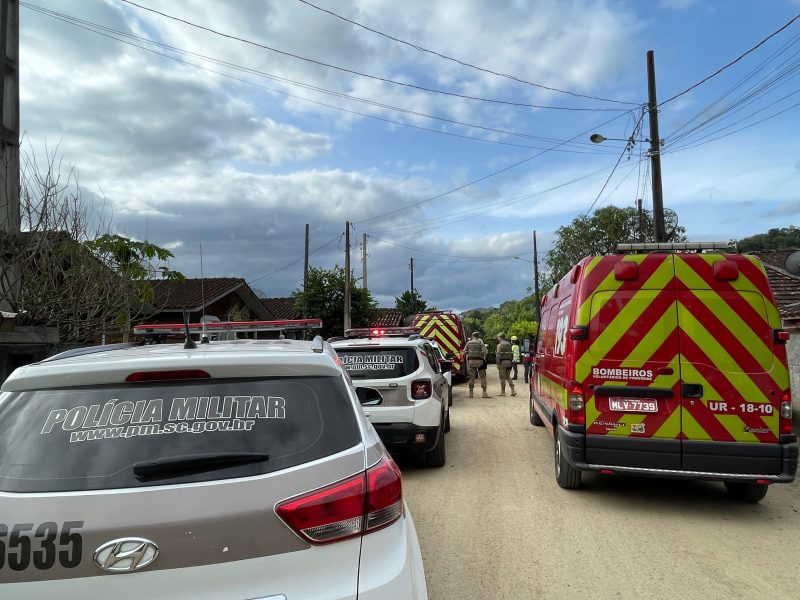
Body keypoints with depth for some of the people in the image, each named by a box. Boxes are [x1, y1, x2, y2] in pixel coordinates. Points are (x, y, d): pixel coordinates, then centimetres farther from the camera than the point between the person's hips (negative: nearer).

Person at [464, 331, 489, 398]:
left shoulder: (468, 343, 6)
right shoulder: (480, 342, -4)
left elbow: (464, 351, 7)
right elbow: (484, 351, -11)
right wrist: (484, 358, 3)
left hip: (471, 361, 3)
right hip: (479, 361, -3)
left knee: (471, 377, 8)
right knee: (483, 377, 2)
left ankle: (471, 393, 9)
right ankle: (484, 392, -3)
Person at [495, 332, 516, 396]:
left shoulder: (500, 345, -10)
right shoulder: (509, 344, 13)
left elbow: (498, 355, -17)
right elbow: (512, 354, 15)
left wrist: (498, 364, -16)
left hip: (503, 362, -7)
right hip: (508, 362, 7)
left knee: (502, 378, 1)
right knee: (508, 377, 13)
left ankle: (503, 392, 5)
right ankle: (513, 390, 2)